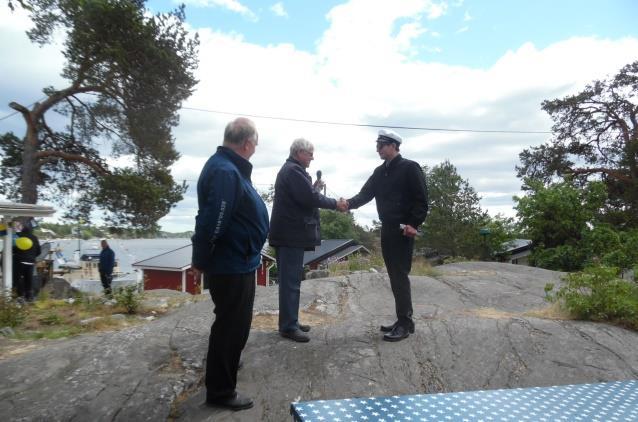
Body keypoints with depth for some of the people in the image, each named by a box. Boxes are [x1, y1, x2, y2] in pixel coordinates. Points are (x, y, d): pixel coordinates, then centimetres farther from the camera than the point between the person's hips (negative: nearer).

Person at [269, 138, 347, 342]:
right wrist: (335, 204, -10)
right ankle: (288, 326, 1)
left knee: (290, 280, 15)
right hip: (291, 233, -11)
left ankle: (290, 321, 23)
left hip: (290, 232, 11)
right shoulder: (294, 170, -14)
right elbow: (311, 197, -20)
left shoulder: (291, 169, 20)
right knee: (291, 281, -6)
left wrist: (316, 190, 5)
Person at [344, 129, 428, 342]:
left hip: (403, 230, -8)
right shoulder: (380, 172, 14)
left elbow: (421, 199, -12)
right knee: (394, 275, 11)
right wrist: (348, 203, -11)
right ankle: (403, 319, 20)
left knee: (400, 275, -7)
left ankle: (405, 322, 2)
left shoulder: (410, 168, -7)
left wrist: (414, 224, -19)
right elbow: (365, 194, 7)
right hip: (387, 229, 8)